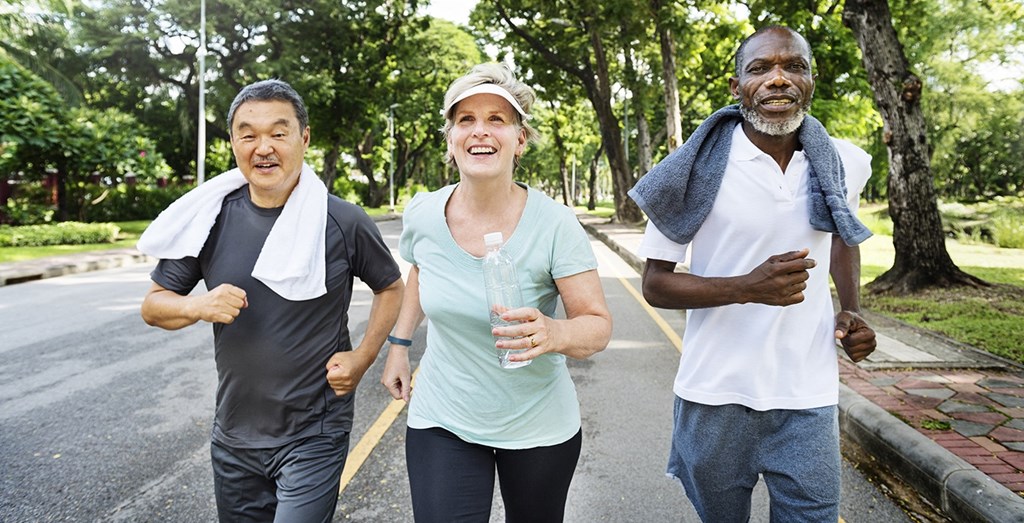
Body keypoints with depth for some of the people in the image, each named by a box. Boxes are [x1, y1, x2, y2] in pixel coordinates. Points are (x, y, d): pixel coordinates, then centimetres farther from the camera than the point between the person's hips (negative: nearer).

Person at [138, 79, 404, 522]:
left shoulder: (343, 222, -11)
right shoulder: (213, 219, -3)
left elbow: (391, 288, 4)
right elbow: (153, 305, 5)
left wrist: (362, 358, -7)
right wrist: (198, 306, -17)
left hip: (314, 436, -4)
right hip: (234, 435, 4)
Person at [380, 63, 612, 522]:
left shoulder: (554, 224, -20)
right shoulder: (422, 214, -10)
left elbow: (598, 326, -17)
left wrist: (555, 334, -38)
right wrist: (399, 345, 9)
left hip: (539, 429, -1)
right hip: (442, 423, 1)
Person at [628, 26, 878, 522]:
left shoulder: (843, 164, 0)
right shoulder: (699, 169, -11)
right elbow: (654, 284, -8)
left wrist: (851, 311, 6)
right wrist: (747, 288, -24)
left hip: (808, 398, 2)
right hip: (716, 397, -2)